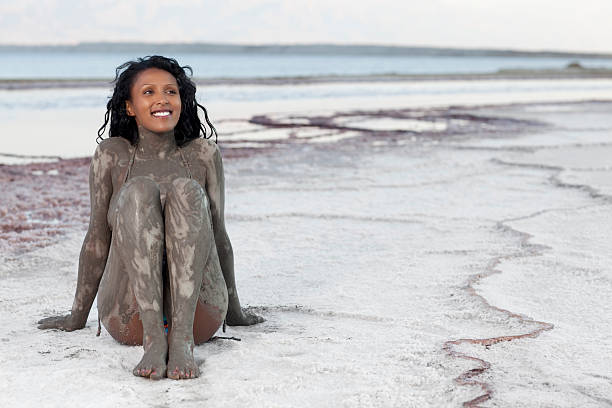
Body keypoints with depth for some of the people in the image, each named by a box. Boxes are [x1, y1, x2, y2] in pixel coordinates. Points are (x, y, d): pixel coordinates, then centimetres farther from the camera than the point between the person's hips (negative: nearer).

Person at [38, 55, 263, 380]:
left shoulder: (203, 154, 9)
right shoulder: (112, 154, 7)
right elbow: (97, 237, 11)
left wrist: (234, 311, 22)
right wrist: (77, 316, 17)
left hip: (198, 313, 1)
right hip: (129, 314, -1)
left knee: (185, 190, -20)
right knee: (140, 190, -22)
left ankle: (182, 336, -33)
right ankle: (153, 338, -34)